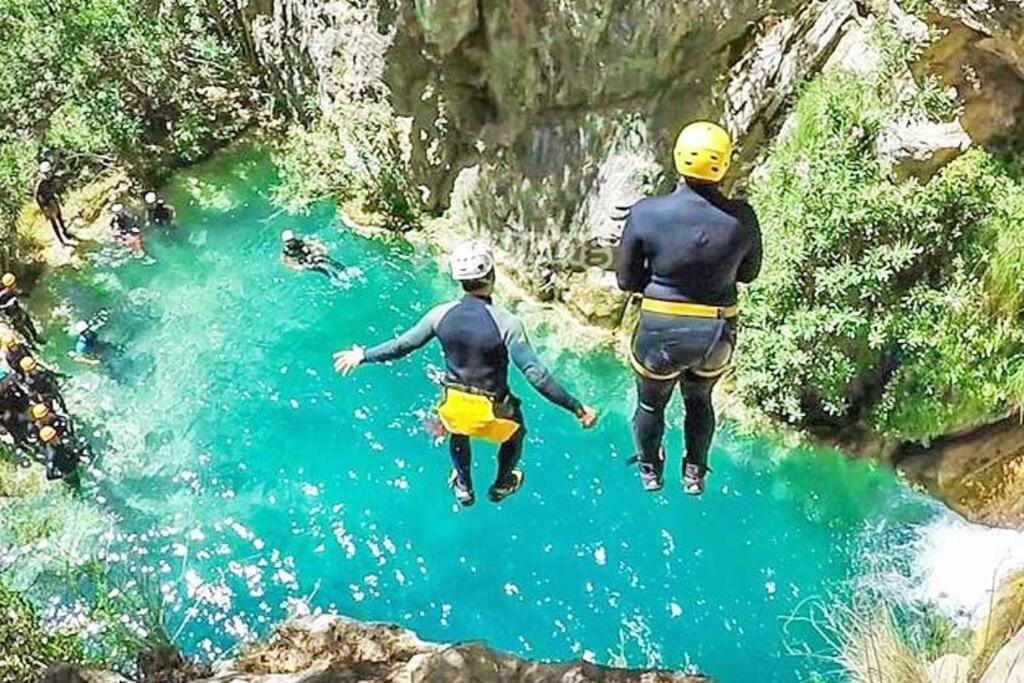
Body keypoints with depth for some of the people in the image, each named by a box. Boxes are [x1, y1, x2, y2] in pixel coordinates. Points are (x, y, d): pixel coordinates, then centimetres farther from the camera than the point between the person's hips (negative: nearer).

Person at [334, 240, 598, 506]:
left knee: (458, 433, 38)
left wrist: (363, 355, 13)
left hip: (453, 405, 3)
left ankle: (463, 487, 58)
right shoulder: (506, 322, -26)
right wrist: (577, 408, -22)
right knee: (516, 432, 33)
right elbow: (536, 374, -28)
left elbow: (400, 345, -4)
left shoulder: (441, 314, -15)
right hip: (492, 412, -3)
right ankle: (501, 485, 54)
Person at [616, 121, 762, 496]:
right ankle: (695, 473, 48)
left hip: (660, 332, -2)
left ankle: (650, 471, 50)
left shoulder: (645, 213, -19)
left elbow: (627, 279, -9)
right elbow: (748, 273, 3)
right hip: (717, 335, 2)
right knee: (699, 401, 31)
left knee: (651, 404, 27)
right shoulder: (741, 217, -14)